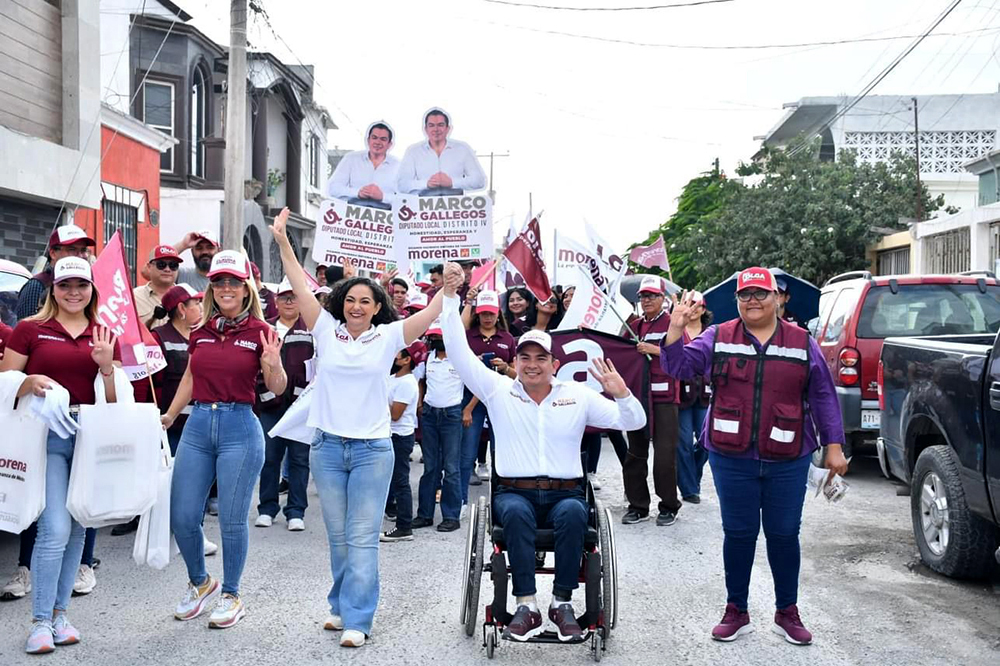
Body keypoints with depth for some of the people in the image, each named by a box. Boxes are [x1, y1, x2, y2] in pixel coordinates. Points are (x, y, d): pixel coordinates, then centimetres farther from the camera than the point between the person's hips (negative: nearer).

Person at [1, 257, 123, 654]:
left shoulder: (105, 338, 10)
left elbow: (115, 402, 9)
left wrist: (107, 366, -8)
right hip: (46, 434, -4)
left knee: (77, 530, 9)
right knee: (55, 529, -11)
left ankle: (60, 613, 22)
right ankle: (40, 621, 3)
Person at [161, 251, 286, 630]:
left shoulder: (260, 332, -4)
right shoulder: (200, 331, 9)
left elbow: (277, 389, -5)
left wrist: (273, 365, -24)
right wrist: (168, 417, 22)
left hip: (239, 427, -4)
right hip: (198, 424, 5)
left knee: (232, 519, 2)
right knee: (182, 517, 5)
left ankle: (231, 596, 20)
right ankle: (200, 583, 31)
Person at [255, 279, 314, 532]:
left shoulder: (313, 328, 2)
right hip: (271, 403, 2)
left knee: (299, 458, 5)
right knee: (269, 457, 9)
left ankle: (296, 511, 14)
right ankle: (267, 508, 21)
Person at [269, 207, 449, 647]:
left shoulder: (388, 337, -1)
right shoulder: (327, 331, 2)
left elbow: (431, 313, -5)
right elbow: (300, 288, -2)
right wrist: (283, 242, -8)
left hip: (373, 449, -2)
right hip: (327, 446, 2)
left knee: (363, 537, -2)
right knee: (338, 536, 14)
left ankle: (357, 619, 3)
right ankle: (341, 606, 29)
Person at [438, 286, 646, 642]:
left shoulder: (578, 395, 10)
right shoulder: (498, 391, 9)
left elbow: (634, 422, 7)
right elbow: (460, 353, 1)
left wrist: (621, 394, -15)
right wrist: (451, 300, -5)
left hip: (565, 494, 1)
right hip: (514, 492, 0)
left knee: (573, 513, -34)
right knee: (515, 512, -35)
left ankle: (562, 603, -24)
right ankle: (526, 606, -31)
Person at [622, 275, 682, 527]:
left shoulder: (672, 323, 0)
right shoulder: (634, 326, 16)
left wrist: (655, 350, -16)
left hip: (664, 397, -5)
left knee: (665, 454, -4)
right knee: (635, 452, 8)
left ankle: (669, 506, 9)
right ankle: (638, 506, 17)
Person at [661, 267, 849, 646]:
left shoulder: (802, 343, 5)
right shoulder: (717, 338, 4)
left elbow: (824, 397, 6)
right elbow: (679, 366, -4)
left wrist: (834, 446, 2)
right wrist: (676, 330, -19)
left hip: (787, 460, 0)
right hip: (732, 458, 0)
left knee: (784, 535, 8)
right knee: (738, 534, 7)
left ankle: (787, 613, 25)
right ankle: (736, 612, 21)